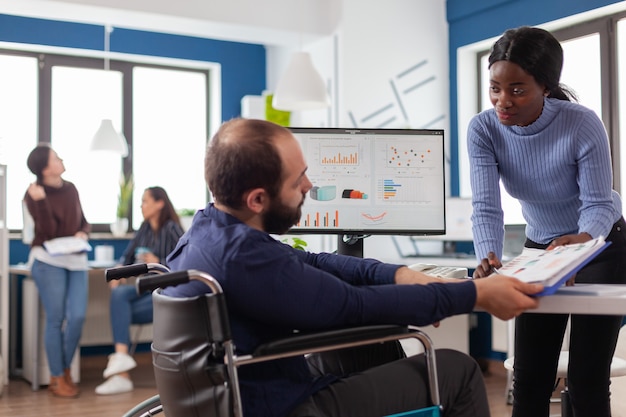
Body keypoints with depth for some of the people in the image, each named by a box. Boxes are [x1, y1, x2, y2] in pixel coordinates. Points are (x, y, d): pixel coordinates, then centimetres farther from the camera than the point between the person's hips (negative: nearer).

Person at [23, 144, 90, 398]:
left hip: (76, 260, 4)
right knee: (55, 320, -2)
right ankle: (57, 378, 10)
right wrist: (41, 201, -27)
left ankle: (65, 371, 14)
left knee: (77, 317, -5)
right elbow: (48, 232, -16)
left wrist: (83, 233, -5)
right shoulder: (34, 194, -6)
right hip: (48, 260, -4)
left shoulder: (70, 188, 9)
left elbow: (83, 222, 18)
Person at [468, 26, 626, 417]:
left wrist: (582, 240, -47)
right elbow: (486, 206, -25)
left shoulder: (582, 125, -27)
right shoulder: (483, 129, -19)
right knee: (529, 378, 3)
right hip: (540, 249, 4)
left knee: (586, 381, -5)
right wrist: (489, 257, -45)